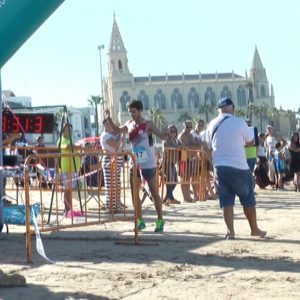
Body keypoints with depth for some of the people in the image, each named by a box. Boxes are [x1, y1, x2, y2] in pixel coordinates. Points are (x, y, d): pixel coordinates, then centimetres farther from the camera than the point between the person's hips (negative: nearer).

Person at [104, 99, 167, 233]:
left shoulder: (148, 125, -12)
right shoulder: (129, 124, 7)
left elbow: (162, 135, -22)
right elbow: (117, 130, 24)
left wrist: (167, 135, -44)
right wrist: (108, 118, 14)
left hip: (148, 164, -6)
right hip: (135, 164, 6)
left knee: (154, 193, 2)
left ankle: (160, 220, 13)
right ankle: (139, 221, 14)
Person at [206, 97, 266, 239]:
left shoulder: (212, 125, 5)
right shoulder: (239, 122, -8)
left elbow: (209, 146, 13)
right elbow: (250, 140, 5)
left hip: (219, 167, 4)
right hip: (239, 167, -4)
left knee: (226, 201, 7)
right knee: (248, 200, 10)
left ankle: (230, 231, 2)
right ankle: (254, 229, 19)